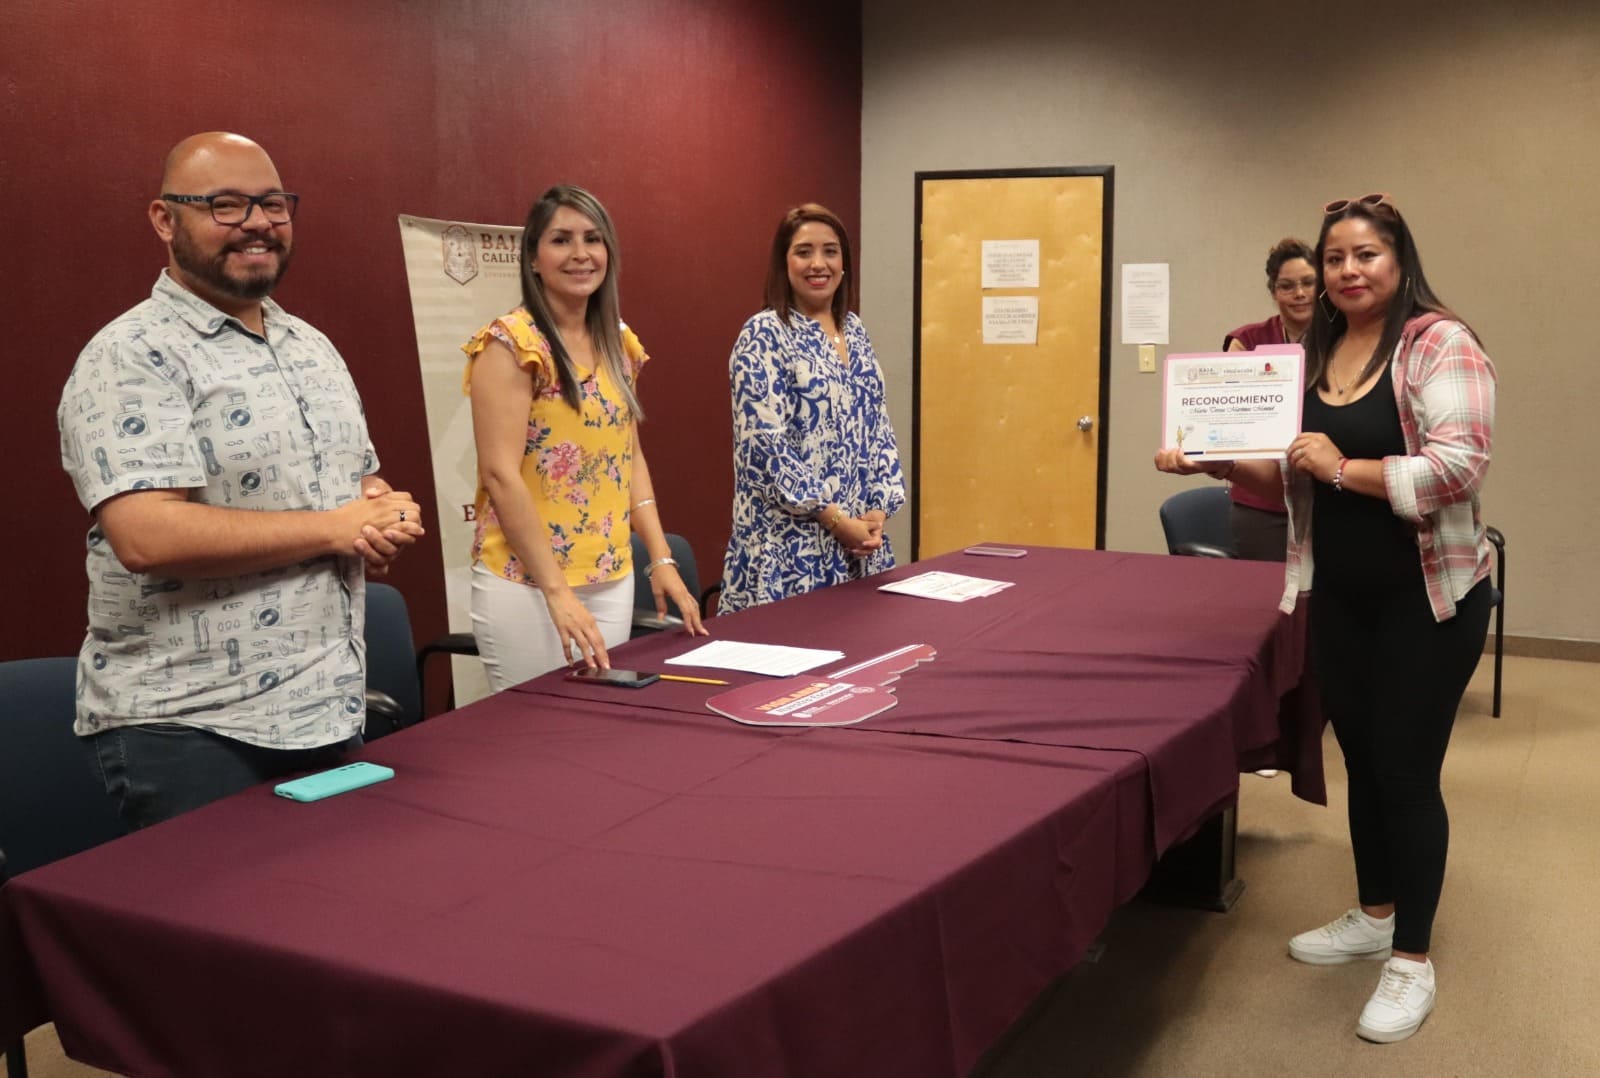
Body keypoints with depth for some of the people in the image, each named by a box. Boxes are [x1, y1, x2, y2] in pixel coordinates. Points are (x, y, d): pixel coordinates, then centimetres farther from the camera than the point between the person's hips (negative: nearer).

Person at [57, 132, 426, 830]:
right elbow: (147, 537, -24)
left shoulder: (313, 347, 12)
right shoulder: (132, 358, -12)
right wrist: (336, 528, -17)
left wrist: (387, 517, -5)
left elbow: (364, 479, 20)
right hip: (188, 728, -7)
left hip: (331, 712, 7)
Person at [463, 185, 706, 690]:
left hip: (613, 579, 6)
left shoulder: (619, 344, 9)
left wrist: (661, 559, 6)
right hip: (528, 581, -6)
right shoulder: (511, 343, -12)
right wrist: (557, 591, -21)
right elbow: (501, 475, -17)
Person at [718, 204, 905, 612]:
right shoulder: (764, 336, -9)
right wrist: (836, 519, -16)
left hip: (858, 536, 7)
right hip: (789, 544, -6)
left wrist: (877, 510, -1)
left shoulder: (855, 331, 12)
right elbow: (764, 444, -17)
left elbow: (878, 429, 13)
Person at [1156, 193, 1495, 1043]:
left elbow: (1459, 465, -24)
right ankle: (1373, 915, 36)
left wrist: (1345, 469, -22)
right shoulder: (1312, 354, 8)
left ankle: (1413, 960, 16)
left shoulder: (1441, 345, -14)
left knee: (1406, 769, 1)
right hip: (1340, 595, 7)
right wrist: (1214, 459, -5)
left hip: (1428, 595, -7)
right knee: (1360, 758, 17)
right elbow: (1285, 473, 11)